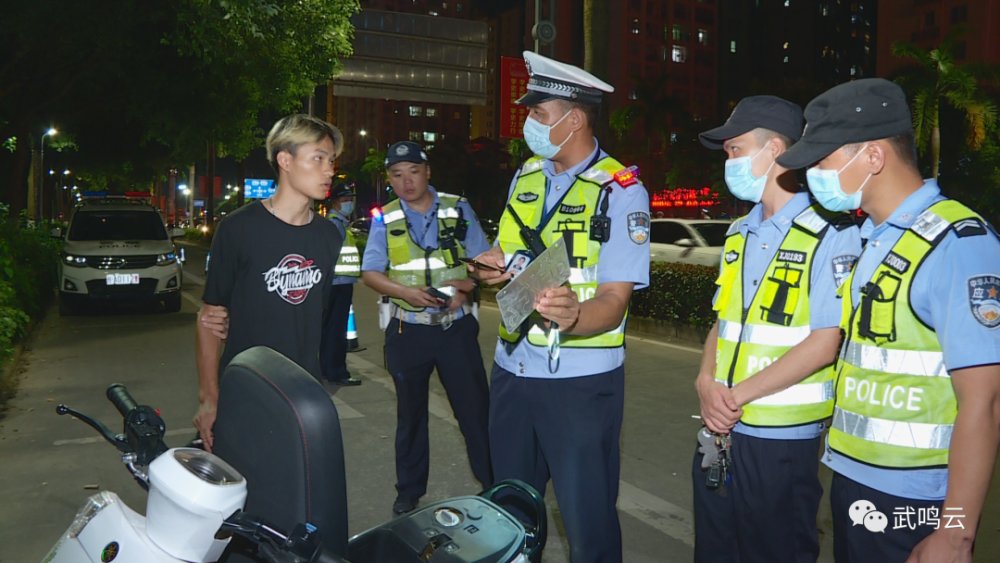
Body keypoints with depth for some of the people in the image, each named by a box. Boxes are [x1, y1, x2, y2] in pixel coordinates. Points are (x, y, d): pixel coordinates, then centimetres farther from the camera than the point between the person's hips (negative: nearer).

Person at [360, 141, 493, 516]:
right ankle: (410, 491, 26)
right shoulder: (385, 219, 4)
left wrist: (467, 286, -16)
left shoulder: (457, 209, 2)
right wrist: (406, 292, -16)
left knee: (475, 408, 1)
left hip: (456, 327, -1)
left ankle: (494, 485, 15)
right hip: (408, 330, 1)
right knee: (410, 414, 13)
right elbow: (370, 272, 1)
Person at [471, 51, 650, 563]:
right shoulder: (526, 176, 9)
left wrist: (574, 316, -40)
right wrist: (492, 266, -3)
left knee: (588, 521, 4)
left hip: (580, 380, -6)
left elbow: (615, 301, -18)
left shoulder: (620, 191, -11)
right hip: (512, 368, 6)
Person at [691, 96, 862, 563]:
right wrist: (706, 383, -5)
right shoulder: (739, 234, 11)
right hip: (721, 429, 7)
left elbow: (824, 345, -17)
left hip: (781, 438, -7)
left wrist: (737, 396, -16)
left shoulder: (830, 235, -13)